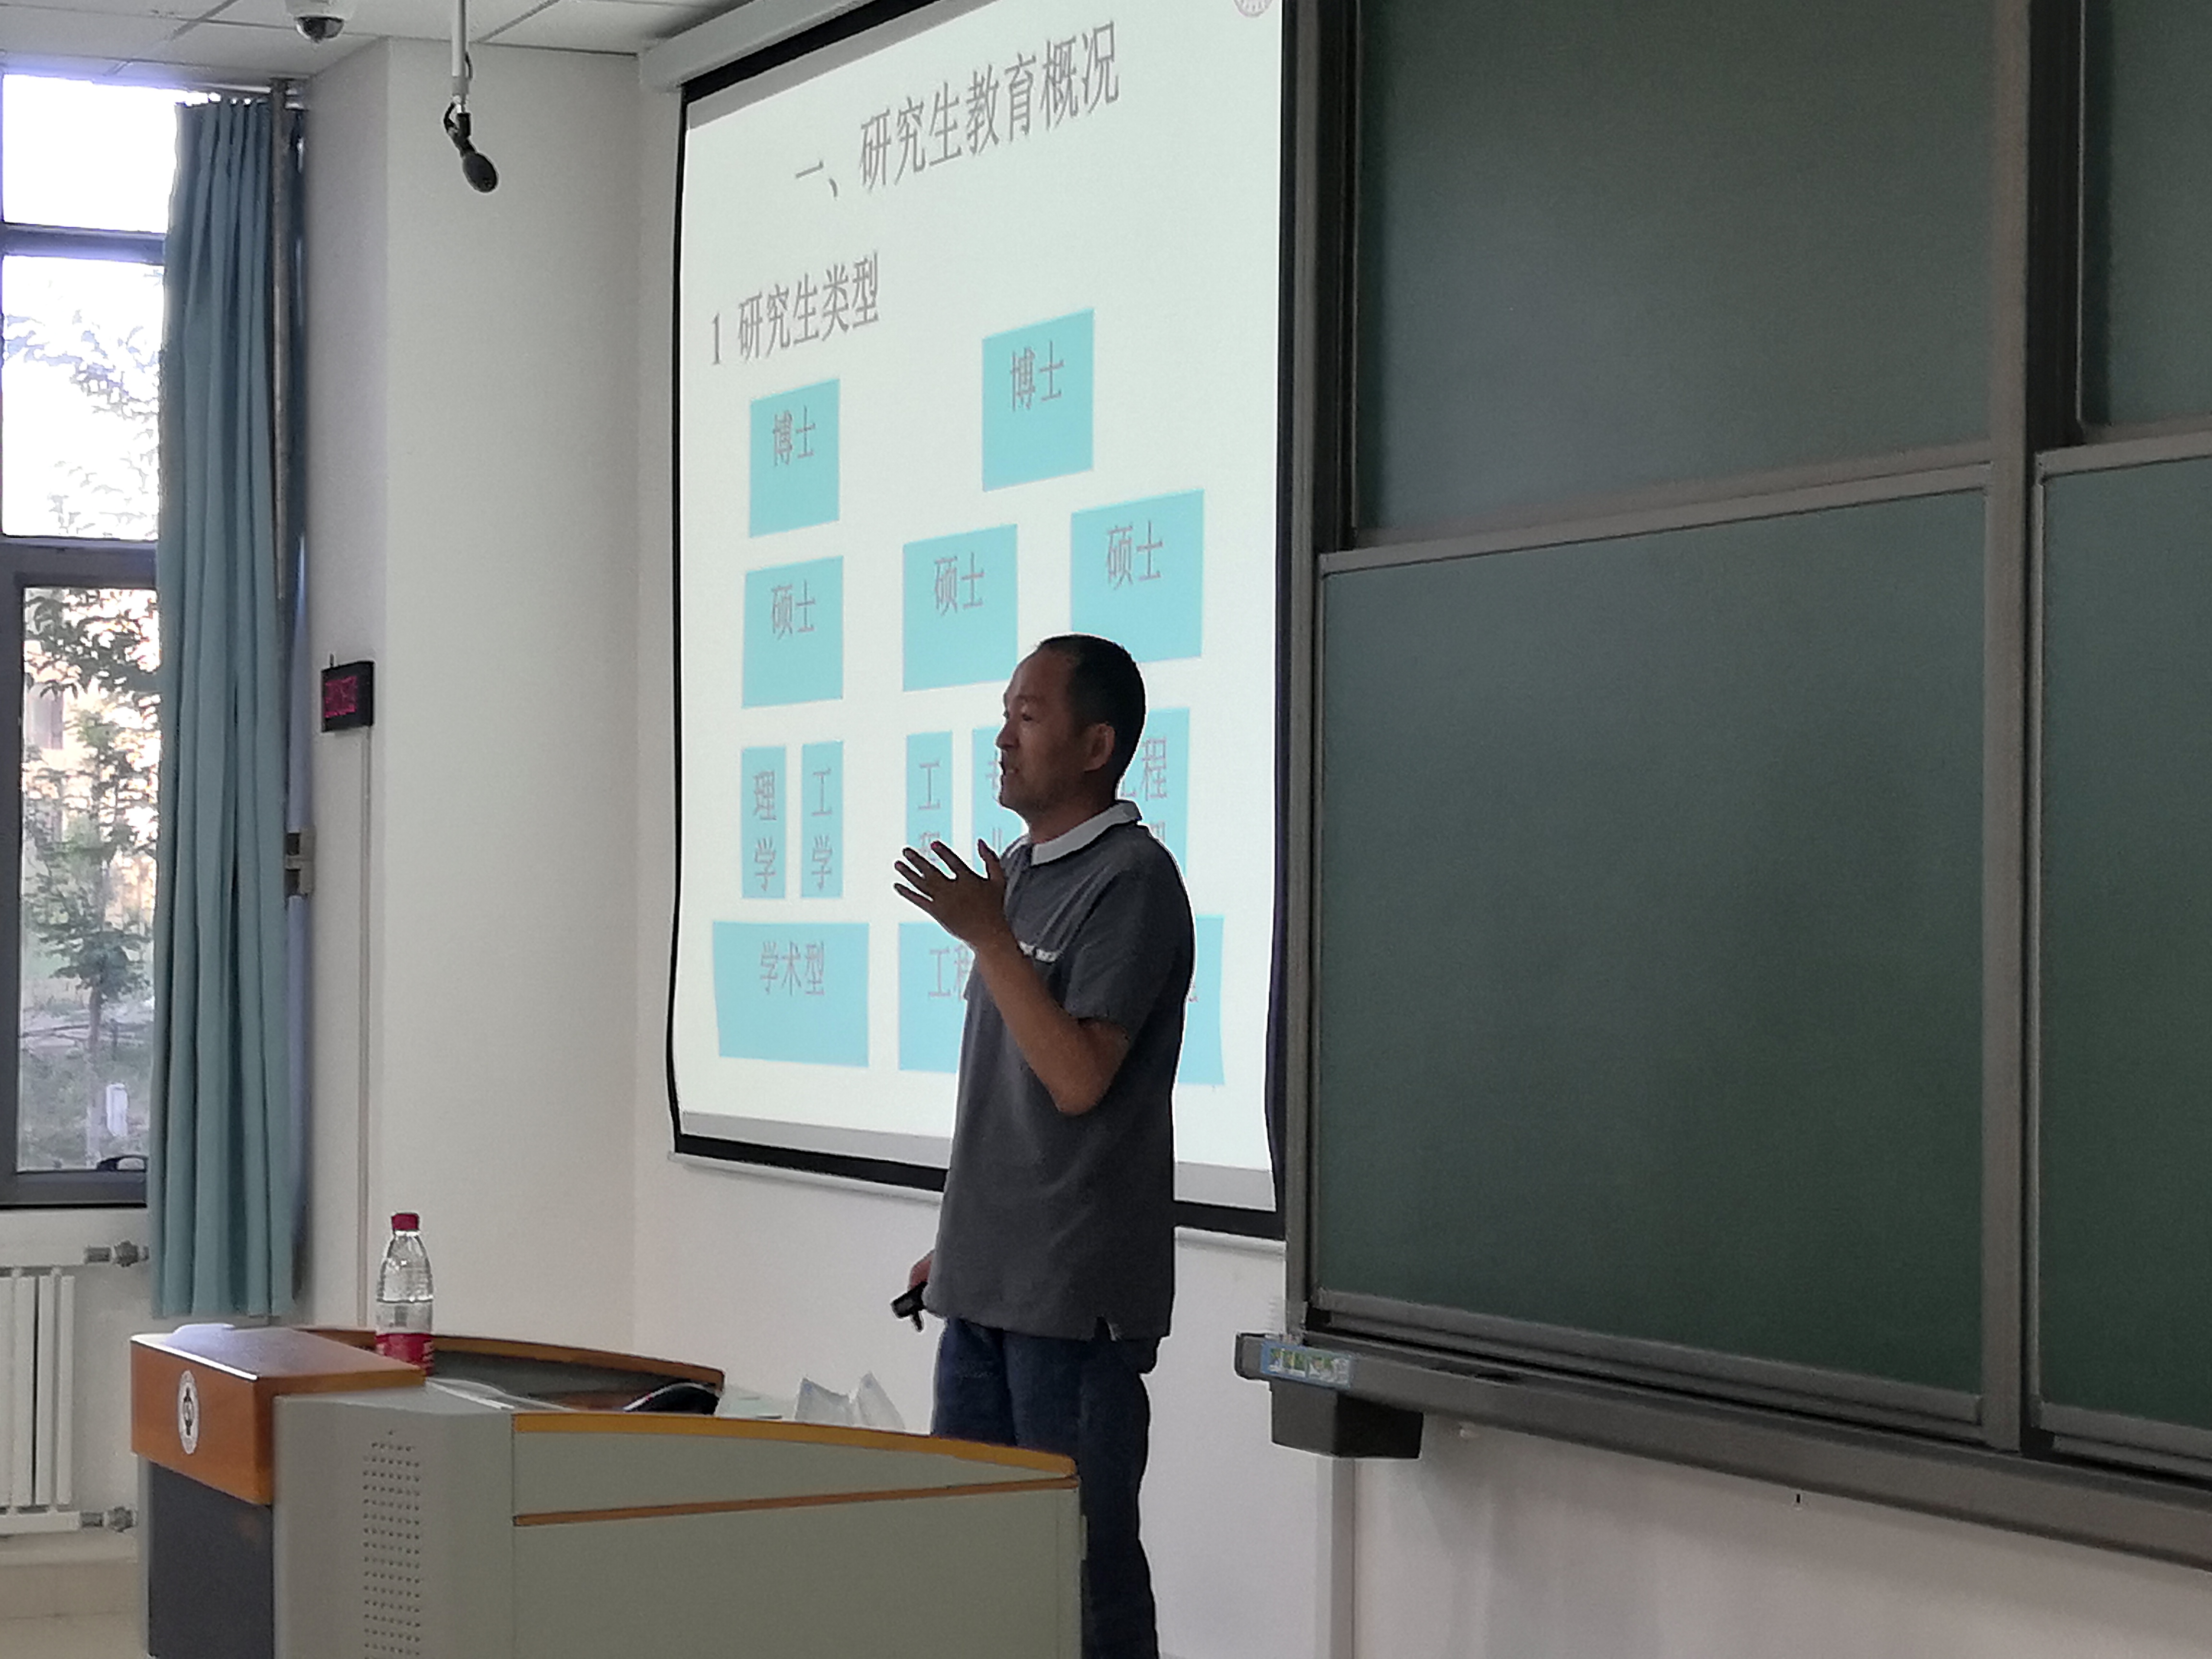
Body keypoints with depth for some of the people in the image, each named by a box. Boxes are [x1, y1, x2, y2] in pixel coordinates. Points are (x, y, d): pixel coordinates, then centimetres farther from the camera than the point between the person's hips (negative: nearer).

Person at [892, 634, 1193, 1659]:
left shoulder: (1131, 881, -12)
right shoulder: (1017, 871, 14)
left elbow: (1078, 1078, -20)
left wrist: (988, 936, -22)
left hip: (1077, 1299, -9)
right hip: (987, 1284, 9)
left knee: (1087, 1570, -3)